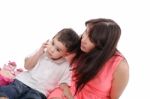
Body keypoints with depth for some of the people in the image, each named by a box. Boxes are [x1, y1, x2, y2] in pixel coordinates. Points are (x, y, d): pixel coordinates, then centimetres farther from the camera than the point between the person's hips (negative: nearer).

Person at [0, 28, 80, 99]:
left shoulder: (65, 66, 4)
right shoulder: (41, 52, 9)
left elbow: (63, 84, 7)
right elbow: (27, 66, 4)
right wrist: (39, 52, -5)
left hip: (38, 92, -1)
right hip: (22, 82, 1)